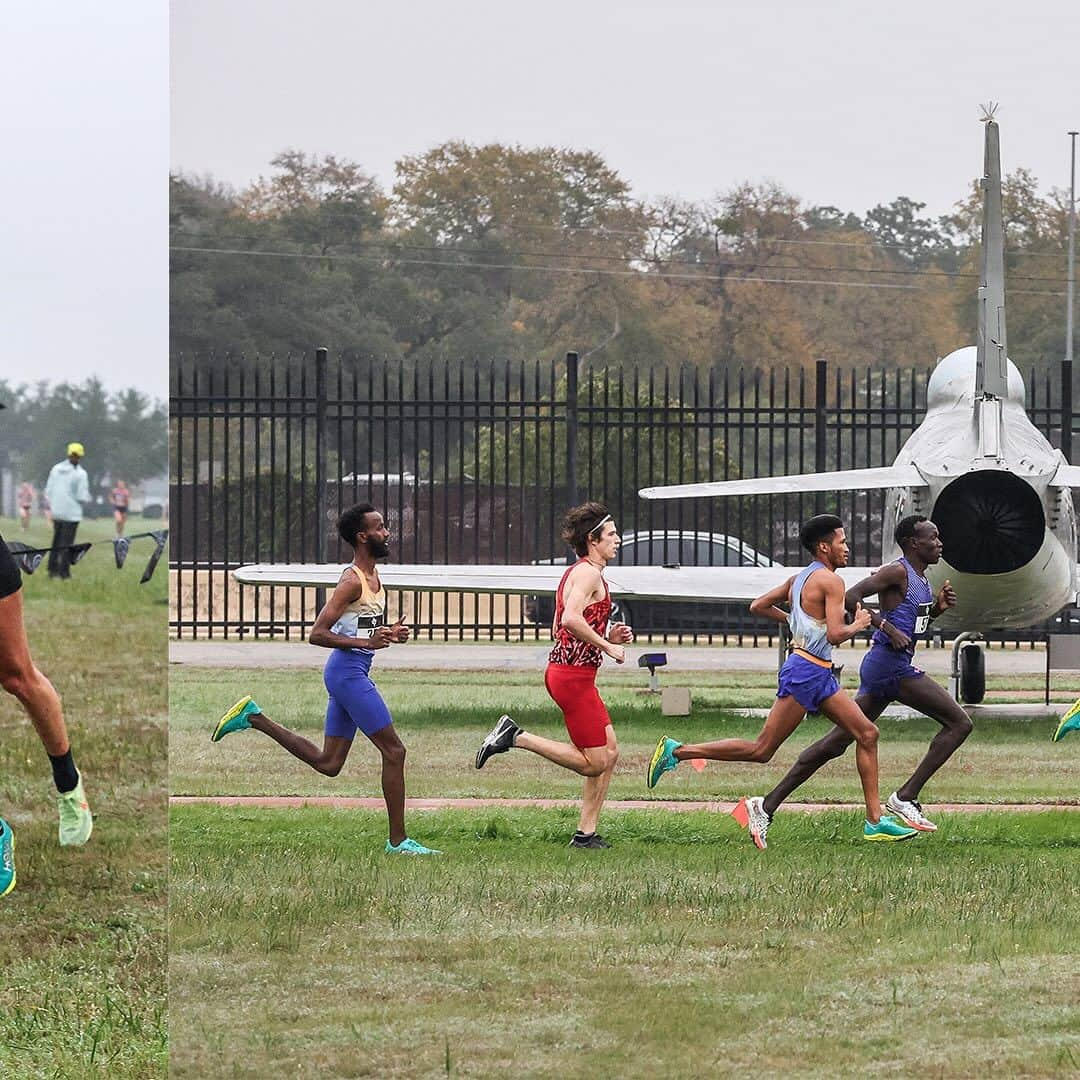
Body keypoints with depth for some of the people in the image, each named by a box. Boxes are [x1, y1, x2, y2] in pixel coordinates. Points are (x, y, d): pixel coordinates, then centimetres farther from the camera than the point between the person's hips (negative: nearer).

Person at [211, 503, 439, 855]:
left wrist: (389, 634, 7)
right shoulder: (352, 582, -15)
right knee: (394, 750, -7)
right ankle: (398, 841, -2)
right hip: (349, 671, -10)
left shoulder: (373, 576, 14)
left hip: (352, 673, 10)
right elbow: (317, 634, -20)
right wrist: (366, 642, -29)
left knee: (328, 763, 13)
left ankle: (254, 718, 18)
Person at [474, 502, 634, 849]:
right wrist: (607, 646, -17)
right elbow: (571, 619, -27)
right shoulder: (589, 573, -11)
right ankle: (514, 736, -8)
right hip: (574, 675, -11)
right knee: (593, 763, -8)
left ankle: (586, 834, 11)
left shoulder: (576, 572, 20)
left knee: (610, 752, 11)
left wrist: (606, 636, 15)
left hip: (562, 670, 11)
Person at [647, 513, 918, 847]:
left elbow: (758, 606, 20)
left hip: (820, 675, 10)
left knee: (867, 734, 6)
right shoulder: (830, 581, -12)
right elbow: (835, 634, -21)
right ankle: (676, 751, -5)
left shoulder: (800, 578, 15)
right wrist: (858, 624, -2)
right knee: (761, 750, -9)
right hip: (806, 672, -10)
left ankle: (875, 821, 5)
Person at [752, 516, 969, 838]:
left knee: (836, 743, 9)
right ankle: (905, 797, -12)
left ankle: (768, 805, 8)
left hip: (879, 667, 10)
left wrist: (937, 607, 13)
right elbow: (850, 597, -18)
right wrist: (888, 629, -21)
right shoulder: (898, 572, -10)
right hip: (890, 665, -10)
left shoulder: (920, 579, 19)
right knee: (959, 723, -10)